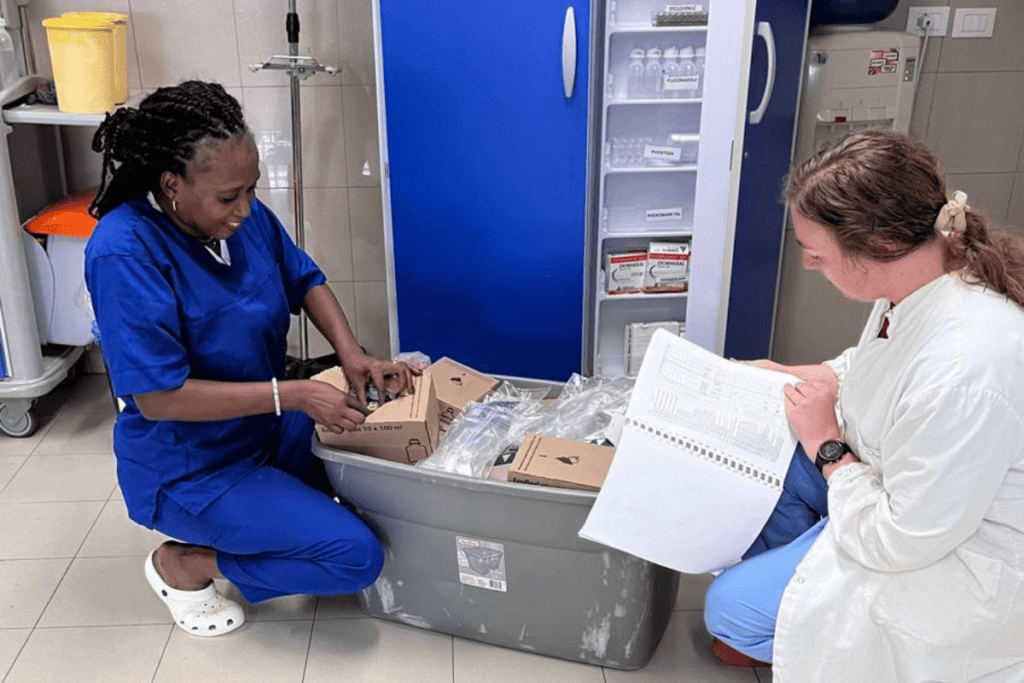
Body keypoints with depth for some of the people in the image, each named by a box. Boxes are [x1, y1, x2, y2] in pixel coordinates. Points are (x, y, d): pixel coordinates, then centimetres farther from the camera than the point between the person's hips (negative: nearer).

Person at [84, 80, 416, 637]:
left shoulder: (245, 215, -8)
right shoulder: (123, 252, -28)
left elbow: (305, 280, 8)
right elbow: (158, 397, -28)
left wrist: (351, 355, -9)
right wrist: (292, 395, -29)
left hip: (269, 426, 8)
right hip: (191, 470, -7)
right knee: (358, 556, -15)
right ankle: (185, 565, 3)